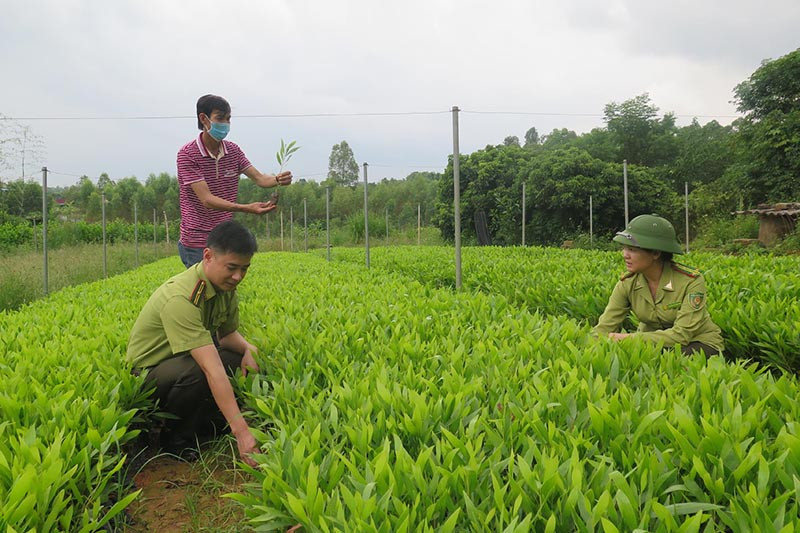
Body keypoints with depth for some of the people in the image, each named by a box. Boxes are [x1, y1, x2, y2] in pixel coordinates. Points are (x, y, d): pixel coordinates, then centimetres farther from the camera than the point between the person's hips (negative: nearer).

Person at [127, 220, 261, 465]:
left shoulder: (225, 285, -8)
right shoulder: (180, 298, -35)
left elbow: (228, 334, 4)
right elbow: (212, 368, -42)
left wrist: (248, 348, -21)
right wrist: (241, 430, -45)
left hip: (183, 360, 8)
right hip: (148, 373, -8)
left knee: (246, 359, -12)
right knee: (197, 371, -37)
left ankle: (204, 422, 3)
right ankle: (175, 438, -9)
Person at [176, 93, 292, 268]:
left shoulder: (233, 150, 6)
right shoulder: (187, 154, -13)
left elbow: (259, 178, -3)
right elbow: (206, 199, -22)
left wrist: (278, 179, -27)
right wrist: (246, 208, -35)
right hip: (197, 244, -6)